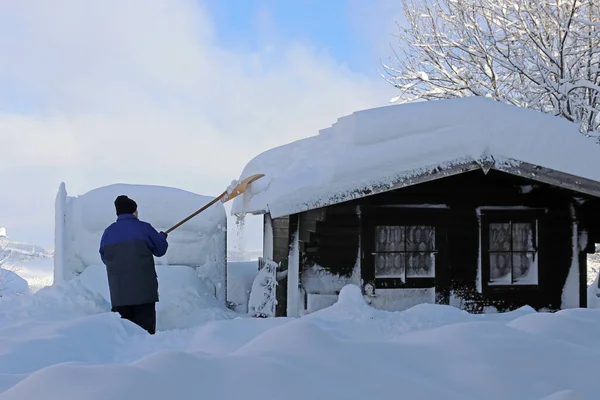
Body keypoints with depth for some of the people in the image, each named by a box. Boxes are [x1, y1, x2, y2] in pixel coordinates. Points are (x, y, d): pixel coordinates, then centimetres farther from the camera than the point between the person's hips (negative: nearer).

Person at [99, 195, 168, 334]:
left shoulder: (108, 232, 7)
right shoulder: (144, 228, -3)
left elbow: (104, 258, 17)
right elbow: (160, 250, 7)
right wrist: (162, 237, 28)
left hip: (119, 293, 3)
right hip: (144, 290, -3)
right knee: (146, 328, -1)